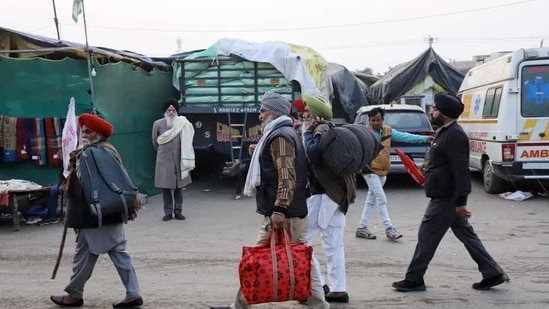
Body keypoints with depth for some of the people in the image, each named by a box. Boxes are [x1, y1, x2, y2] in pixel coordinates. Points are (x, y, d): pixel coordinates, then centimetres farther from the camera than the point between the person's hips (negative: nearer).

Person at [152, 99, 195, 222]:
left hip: (179, 159, 0)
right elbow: (155, 141, 12)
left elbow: (186, 142, 5)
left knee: (179, 186, 7)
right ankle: (168, 212, 11)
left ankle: (178, 211, 16)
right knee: (165, 186, 2)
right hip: (164, 160, 0)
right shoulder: (158, 124, -2)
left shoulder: (183, 123, -3)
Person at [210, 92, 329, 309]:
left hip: (283, 212, -10)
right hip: (294, 210, 10)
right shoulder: (285, 134, 19)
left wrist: (279, 210, -27)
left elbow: (286, 177, -23)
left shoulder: (279, 136, -13)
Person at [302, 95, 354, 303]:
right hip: (336, 193, 10)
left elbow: (313, 155, -27)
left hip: (325, 194, -10)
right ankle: (337, 289, 11)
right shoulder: (328, 130, 20)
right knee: (333, 244, 9)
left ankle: (318, 285, -2)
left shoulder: (322, 130, -11)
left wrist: (308, 133, -14)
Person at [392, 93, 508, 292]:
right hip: (447, 196, 11)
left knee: (427, 237, -2)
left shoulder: (454, 135, -19)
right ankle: (493, 273, 18)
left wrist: (460, 201, -27)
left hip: (445, 198, -11)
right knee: (466, 234, 13)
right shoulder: (446, 132, 14)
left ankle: (413, 280, 7)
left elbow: (461, 170, -25)